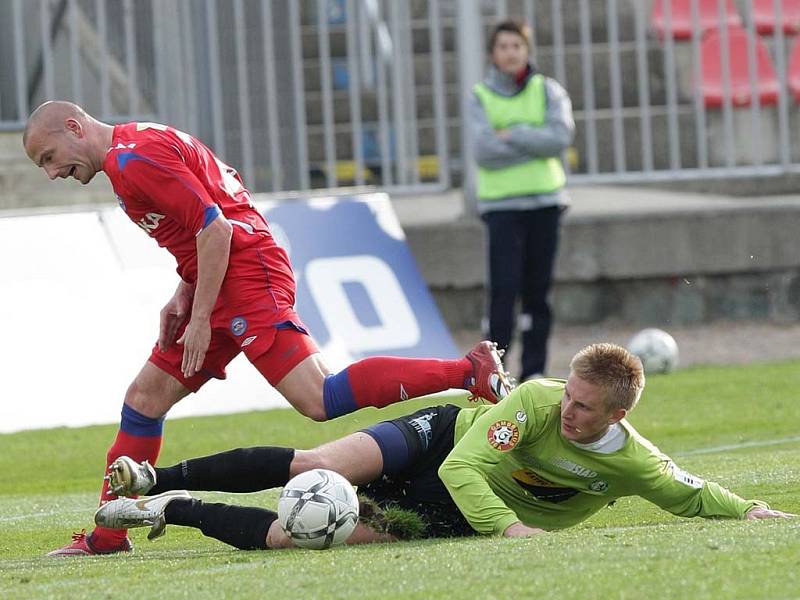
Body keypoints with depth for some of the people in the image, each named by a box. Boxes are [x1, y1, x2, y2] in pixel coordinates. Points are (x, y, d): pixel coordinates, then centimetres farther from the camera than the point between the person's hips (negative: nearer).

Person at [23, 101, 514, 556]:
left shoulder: (133, 159, -13)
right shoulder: (136, 148, 20)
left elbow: (214, 227, -19)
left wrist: (200, 317, -16)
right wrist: (184, 294, 13)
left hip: (246, 276, -11)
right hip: (226, 287, 11)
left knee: (319, 400, -20)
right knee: (144, 399, 10)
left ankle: (470, 372, -21)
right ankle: (108, 535, 14)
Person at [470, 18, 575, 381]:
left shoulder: (548, 91, 6)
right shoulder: (480, 97, 2)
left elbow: (561, 137, -11)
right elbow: (485, 151, -13)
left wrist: (511, 136, -14)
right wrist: (535, 143, -10)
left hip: (544, 201, 2)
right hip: (501, 203, -2)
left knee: (538, 289, 3)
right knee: (504, 287, -12)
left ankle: (534, 370, 8)